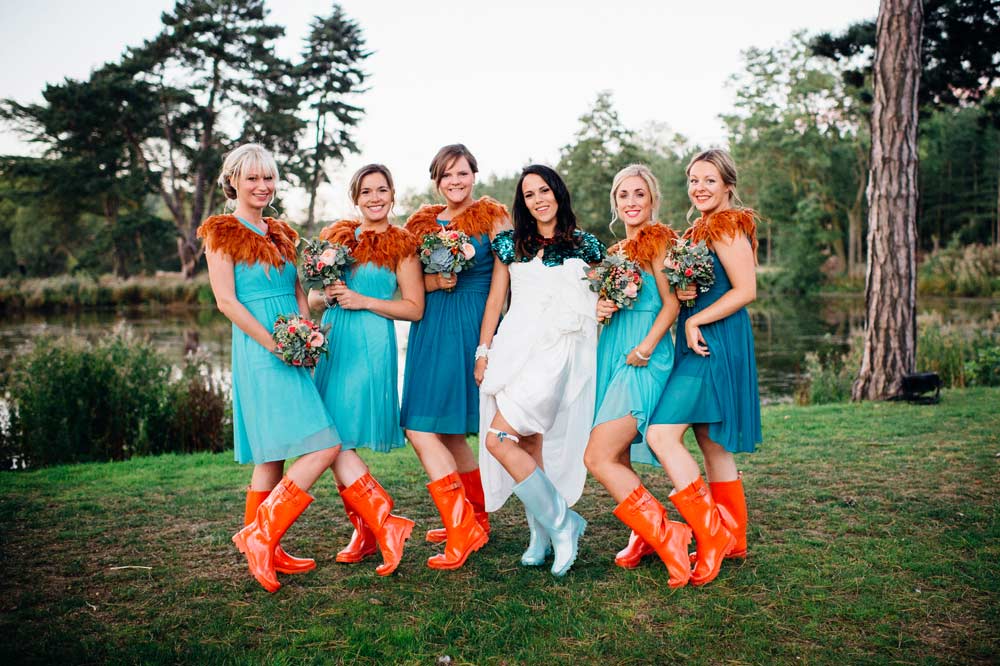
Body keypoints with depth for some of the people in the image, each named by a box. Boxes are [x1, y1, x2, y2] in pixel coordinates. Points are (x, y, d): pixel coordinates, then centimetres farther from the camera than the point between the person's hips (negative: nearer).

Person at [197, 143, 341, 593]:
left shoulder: (281, 234, 18)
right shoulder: (221, 232, -2)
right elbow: (226, 300, -10)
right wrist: (274, 344, -15)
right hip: (259, 353, -7)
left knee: (273, 456, 11)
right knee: (324, 447, -13)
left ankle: (260, 546, 20)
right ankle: (262, 533, -3)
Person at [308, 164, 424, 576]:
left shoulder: (401, 244, 1)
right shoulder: (337, 236, 15)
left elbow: (415, 309, -3)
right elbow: (312, 297, 18)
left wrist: (364, 301, -11)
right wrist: (328, 295, -5)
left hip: (371, 346, -6)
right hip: (332, 343, 6)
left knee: (337, 440, -12)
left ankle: (382, 523, 0)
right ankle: (364, 531, 15)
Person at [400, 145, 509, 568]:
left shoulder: (492, 217, 0)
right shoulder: (422, 224, 14)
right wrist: (432, 282, -7)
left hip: (470, 326, -6)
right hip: (429, 328, 6)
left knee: (421, 429, -12)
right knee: (447, 431, 12)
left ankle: (462, 527, -5)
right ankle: (476, 519, 27)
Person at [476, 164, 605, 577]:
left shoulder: (585, 246, 9)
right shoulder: (510, 244, 15)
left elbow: (599, 302, 17)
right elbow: (495, 300, 14)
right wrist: (483, 351, 9)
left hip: (559, 349, -4)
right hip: (515, 347, 4)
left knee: (499, 439, -17)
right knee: (528, 442, 1)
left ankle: (558, 524, -4)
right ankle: (542, 534, 12)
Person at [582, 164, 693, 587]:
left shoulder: (659, 240, -3)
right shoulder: (615, 251, 19)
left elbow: (672, 304, -10)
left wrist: (644, 349, -20)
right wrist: (600, 309, 3)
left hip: (643, 361, -8)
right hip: (611, 354, 8)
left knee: (598, 458, -16)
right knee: (618, 459, 9)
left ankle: (665, 533, -9)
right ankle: (643, 536, 21)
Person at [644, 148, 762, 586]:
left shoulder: (726, 227, -8)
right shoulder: (697, 232, 20)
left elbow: (745, 290, -16)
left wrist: (695, 321, -14)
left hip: (715, 344, -10)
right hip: (698, 345, 10)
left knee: (661, 434, -16)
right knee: (713, 444, 11)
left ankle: (712, 532, -9)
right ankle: (733, 541, 20)